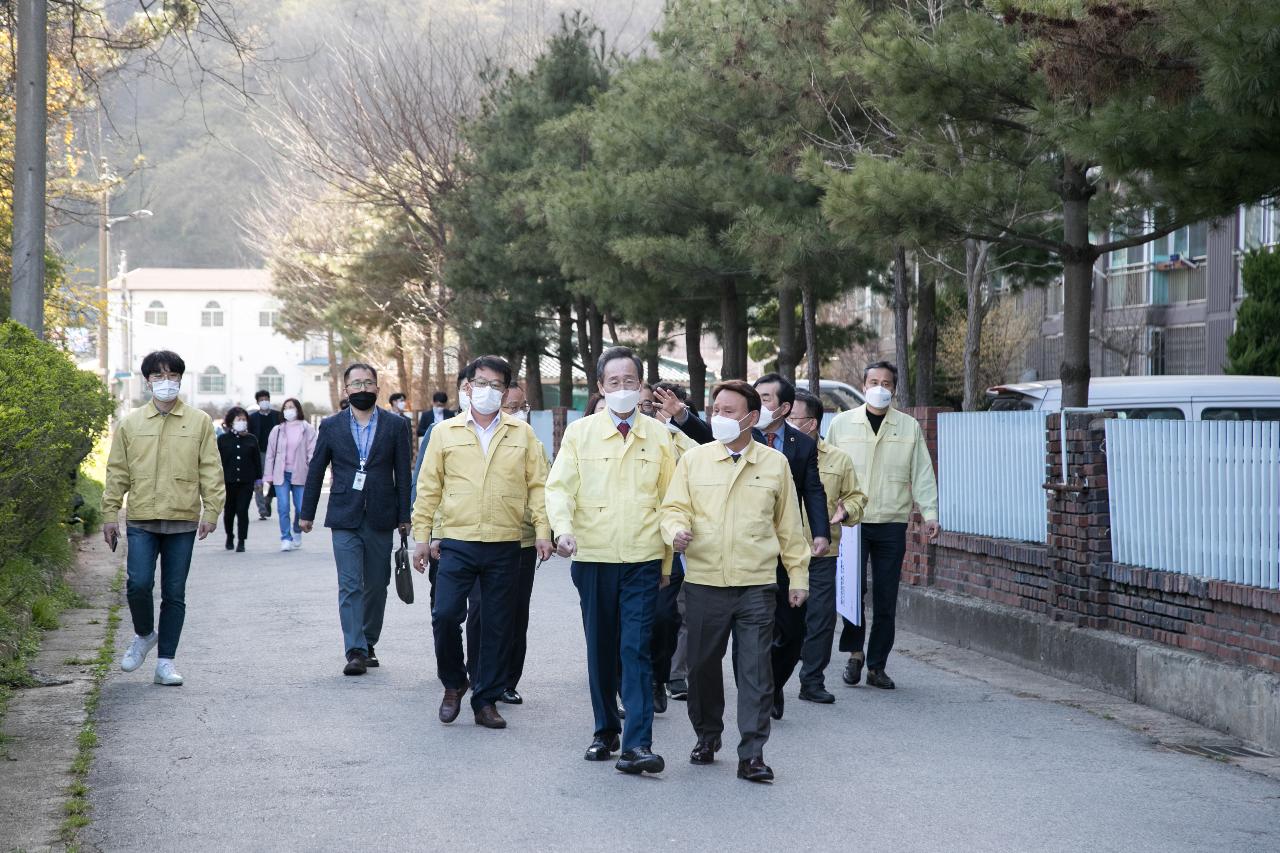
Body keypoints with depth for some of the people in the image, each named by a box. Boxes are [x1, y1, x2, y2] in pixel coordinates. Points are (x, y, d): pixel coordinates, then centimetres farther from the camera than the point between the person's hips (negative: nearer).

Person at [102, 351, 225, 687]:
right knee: (138, 584, -13)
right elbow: (117, 472, 11)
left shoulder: (199, 422, 6)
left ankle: (165, 662, 11)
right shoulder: (130, 423, 9)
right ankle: (144, 635, 17)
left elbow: (211, 470, 5)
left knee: (174, 594, 4)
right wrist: (110, 513, 5)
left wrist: (211, 510, -4)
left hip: (183, 520, 0)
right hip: (141, 520, 0)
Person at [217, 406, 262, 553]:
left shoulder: (251, 439, 5)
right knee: (229, 511, 12)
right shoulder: (223, 439, 2)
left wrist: (258, 479, 6)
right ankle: (230, 537, 34)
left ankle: (241, 541, -1)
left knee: (242, 511, -7)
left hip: (246, 482, 0)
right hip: (228, 481, 0)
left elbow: (257, 460, 9)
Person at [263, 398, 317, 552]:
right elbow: (270, 454, 11)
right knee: (283, 507, -7)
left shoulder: (307, 429, 2)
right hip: (281, 474, 2)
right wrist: (269, 476, 6)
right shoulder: (277, 431, 9)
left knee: (301, 508, -1)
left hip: (299, 474, -2)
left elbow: (312, 453, -1)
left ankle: (297, 532, 26)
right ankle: (286, 539, -2)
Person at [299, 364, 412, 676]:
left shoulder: (396, 426, 4)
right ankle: (355, 651, -14)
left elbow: (403, 474, 4)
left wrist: (404, 517, 0)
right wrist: (306, 512, 10)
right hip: (344, 518, -1)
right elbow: (315, 471, 11)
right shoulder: (331, 426, 6)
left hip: (380, 519, 1)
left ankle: (368, 644, 23)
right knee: (350, 586, -9)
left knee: (376, 585, 8)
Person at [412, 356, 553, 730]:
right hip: (456, 542, -1)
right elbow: (428, 488, 8)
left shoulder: (522, 434, 8)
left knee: (497, 626, 4)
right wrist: (422, 536, 4)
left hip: (505, 546, 1)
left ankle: (486, 701, 15)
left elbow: (537, 485, 7)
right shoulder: (445, 432, 6)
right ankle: (453, 683, 14)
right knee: (446, 615, -10)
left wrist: (542, 530, -4)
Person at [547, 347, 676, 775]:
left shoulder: (659, 437, 6)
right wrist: (563, 527, -21)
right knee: (600, 650, 9)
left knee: (637, 649, -10)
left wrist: (667, 562, 10)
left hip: (643, 559, -1)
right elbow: (559, 486, -1)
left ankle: (637, 745, -14)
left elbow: (669, 500, 10)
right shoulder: (579, 433, 4)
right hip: (593, 557, 1)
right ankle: (605, 732, 23)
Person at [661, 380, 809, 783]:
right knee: (703, 665, 9)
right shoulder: (693, 459, 6)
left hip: (756, 584, -1)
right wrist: (677, 530, -18)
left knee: (756, 670, -4)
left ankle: (752, 754, -1)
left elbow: (788, 526, 12)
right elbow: (674, 507, 5)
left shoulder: (775, 464, 7)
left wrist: (798, 575, 11)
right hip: (703, 582, 1)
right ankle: (707, 735, 29)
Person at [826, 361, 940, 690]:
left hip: (892, 523, 1)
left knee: (886, 599, 3)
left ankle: (876, 666, 12)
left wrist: (930, 513, -4)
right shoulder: (841, 423, 7)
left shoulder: (909, 427, 8)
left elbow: (922, 473, 7)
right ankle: (855, 653, 8)